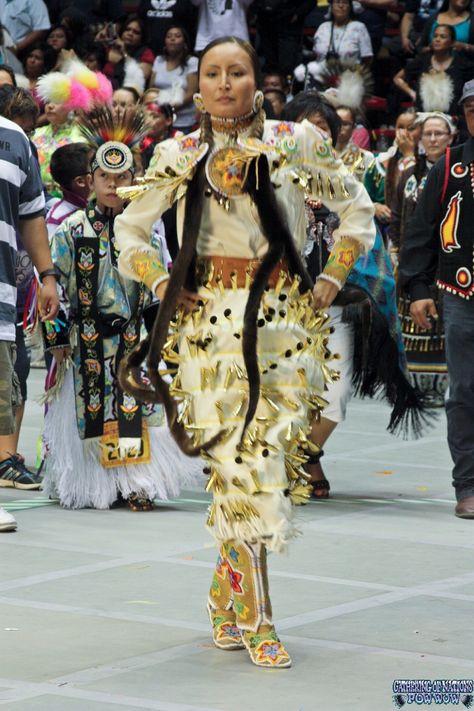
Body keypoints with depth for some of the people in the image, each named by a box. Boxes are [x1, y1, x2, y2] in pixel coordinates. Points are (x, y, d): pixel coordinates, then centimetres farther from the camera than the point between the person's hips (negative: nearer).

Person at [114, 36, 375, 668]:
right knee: (241, 461, -8)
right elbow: (130, 230, 15)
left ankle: (226, 592, 21)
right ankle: (256, 620, -4)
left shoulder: (296, 142, 4)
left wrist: (333, 278, 4)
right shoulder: (181, 156, 6)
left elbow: (356, 207, 13)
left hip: (287, 319, 1)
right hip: (213, 321, -1)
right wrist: (163, 285, 0)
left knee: (271, 454, -1)